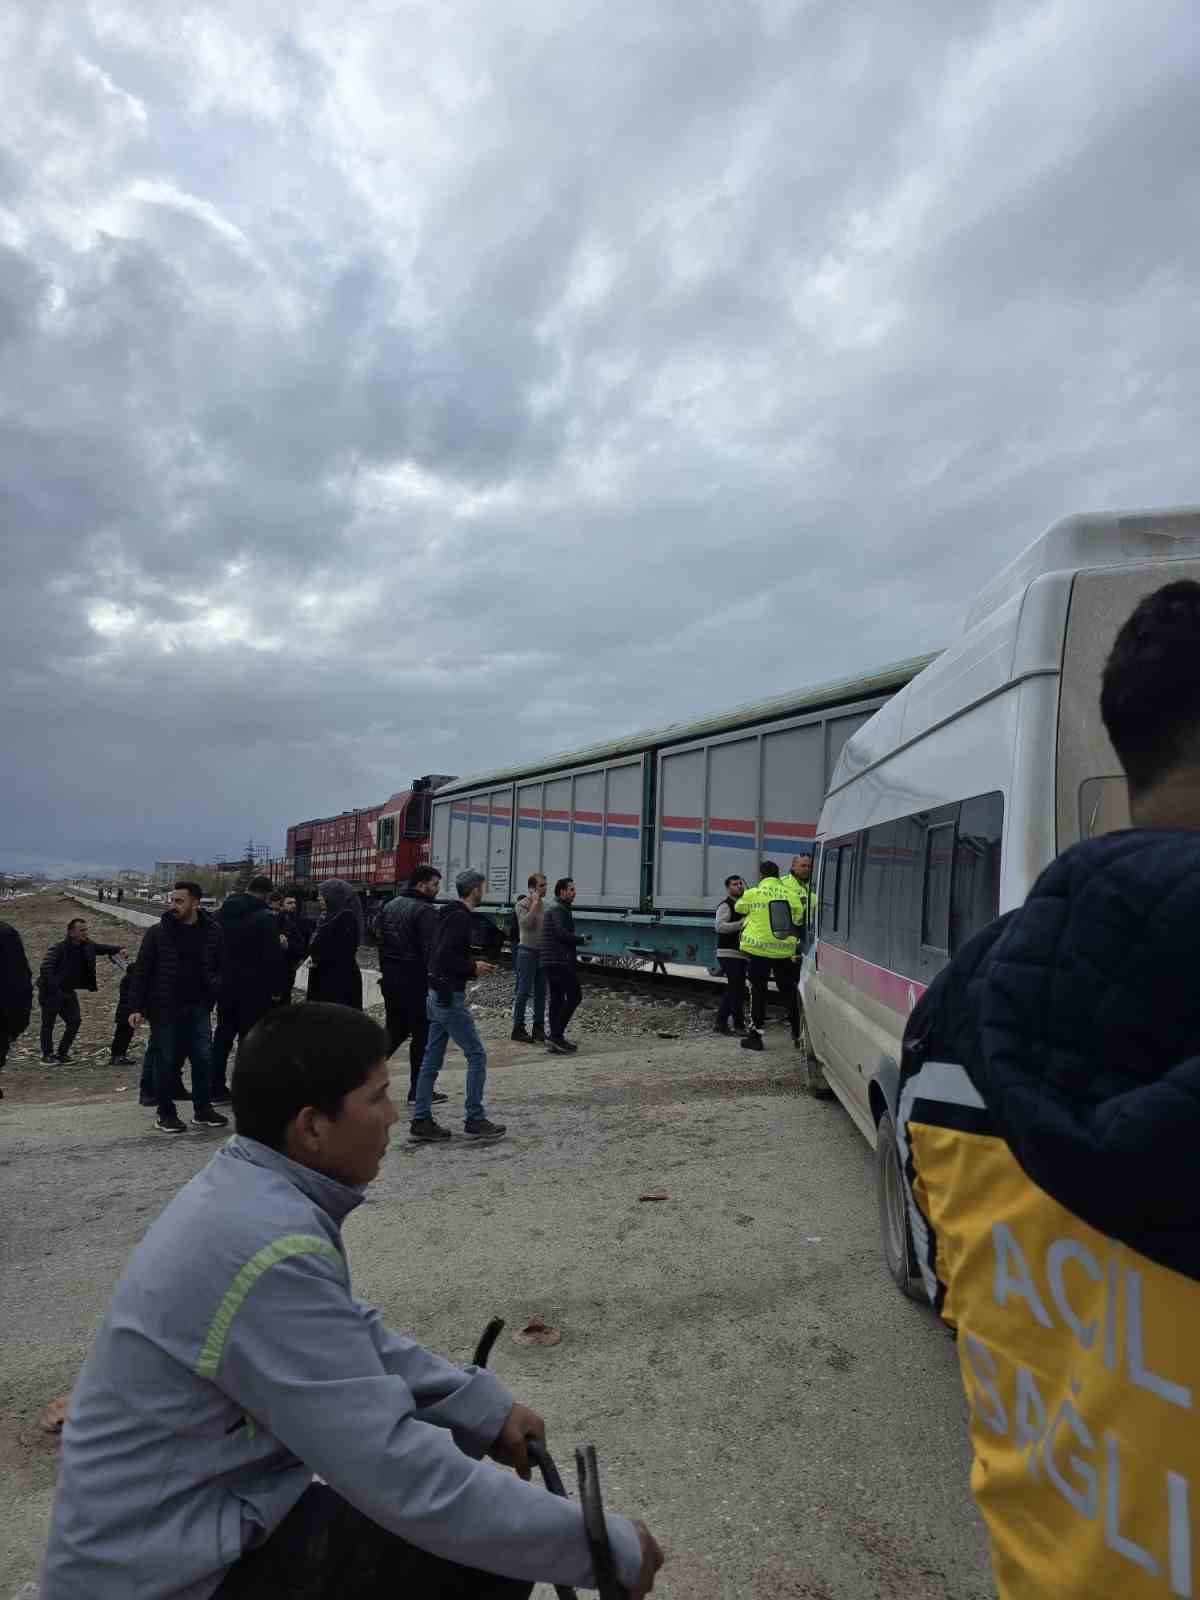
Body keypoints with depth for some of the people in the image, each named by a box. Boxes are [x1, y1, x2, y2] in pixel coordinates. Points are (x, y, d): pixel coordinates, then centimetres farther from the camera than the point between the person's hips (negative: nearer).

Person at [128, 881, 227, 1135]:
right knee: (166, 1062, 6)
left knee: (203, 1059, 4)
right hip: (164, 1010, -2)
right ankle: (165, 1114, 19)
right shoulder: (157, 933, -4)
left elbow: (222, 966, 11)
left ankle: (202, 1110, 19)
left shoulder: (213, 932, 1)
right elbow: (141, 972, -3)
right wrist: (136, 1007, -7)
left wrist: (215, 986, -7)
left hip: (198, 1009, 2)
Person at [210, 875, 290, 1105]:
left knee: (222, 1035, 15)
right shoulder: (266, 917, -14)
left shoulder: (223, 912, 6)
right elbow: (272, 956, -17)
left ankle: (216, 1089, 22)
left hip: (225, 984, 6)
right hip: (253, 988, -6)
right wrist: (276, 989, -10)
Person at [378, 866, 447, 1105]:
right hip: (415, 981, -8)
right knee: (422, 1036, 2)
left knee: (394, 1031, 19)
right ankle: (418, 1092, 7)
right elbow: (430, 951, -19)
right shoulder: (425, 910, -14)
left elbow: (381, 942, 18)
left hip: (390, 978, 8)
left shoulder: (390, 906, 12)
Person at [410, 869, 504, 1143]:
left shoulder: (450, 915, 15)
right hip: (450, 997, -10)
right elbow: (444, 957, -25)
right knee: (477, 1056, -1)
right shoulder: (461, 918, -16)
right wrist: (473, 968, -13)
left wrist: (472, 966, 13)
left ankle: (421, 1121, 15)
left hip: (436, 995, 10)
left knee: (432, 1059, 11)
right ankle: (475, 1121, 4)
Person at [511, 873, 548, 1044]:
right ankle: (518, 1028, 4)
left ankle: (539, 1028, 17)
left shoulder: (544, 905, 12)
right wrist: (534, 903, -19)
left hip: (542, 953, 6)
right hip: (527, 952, -6)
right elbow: (525, 923, -24)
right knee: (524, 991, -3)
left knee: (541, 992, 9)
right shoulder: (522, 904, -6)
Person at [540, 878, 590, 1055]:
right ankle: (556, 1035, -12)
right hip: (559, 961, -11)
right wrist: (582, 939, -9)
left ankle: (555, 1038, 12)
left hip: (550, 961, 11)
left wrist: (577, 939, 14)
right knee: (574, 995, -10)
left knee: (557, 998, 10)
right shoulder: (559, 909, -11)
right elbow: (561, 933, -21)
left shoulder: (554, 908, 22)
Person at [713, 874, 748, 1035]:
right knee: (737, 989, -12)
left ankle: (720, 1023, 16)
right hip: (728, 954, -9)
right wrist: (740, 923, -23)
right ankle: (739, 1024, -9)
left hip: (740, 954, 9)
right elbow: (720, 926, -21)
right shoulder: (725, 906, -7)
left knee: (732, 990, 10)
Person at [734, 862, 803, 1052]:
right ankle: (798, 1033, 15)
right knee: (789, 991, 12)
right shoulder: (792, 895, 1)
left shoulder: (752, 895, -6)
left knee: (758, 992, 5)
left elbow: (738, 907, 12)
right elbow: (799, 920, 6)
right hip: (784, 951, 3)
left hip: (758, 949, -3)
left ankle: (755, 1034, 6)